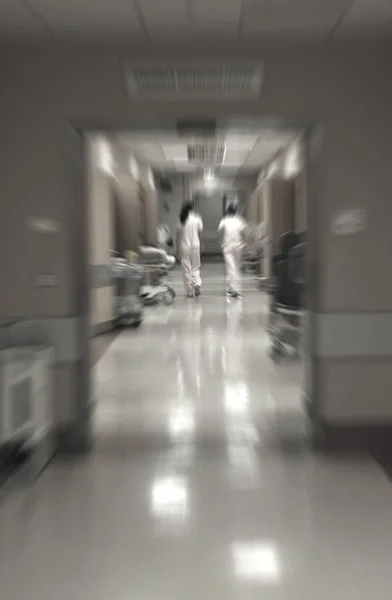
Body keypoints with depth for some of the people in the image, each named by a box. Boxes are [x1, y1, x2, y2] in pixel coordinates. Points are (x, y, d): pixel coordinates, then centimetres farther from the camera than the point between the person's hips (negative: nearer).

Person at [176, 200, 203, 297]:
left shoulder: (182, 220, -1)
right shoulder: (197, 218, -3)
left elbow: (178, 234, -1)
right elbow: (200, 232, -1)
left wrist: (178, 247, 5)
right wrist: (201, 244, 11)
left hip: (184, 247, 0)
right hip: (195, 246, 0)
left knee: (186, 269, 6)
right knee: (195, 267, 14)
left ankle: (189, 292, 10)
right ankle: (197, 283, -12)